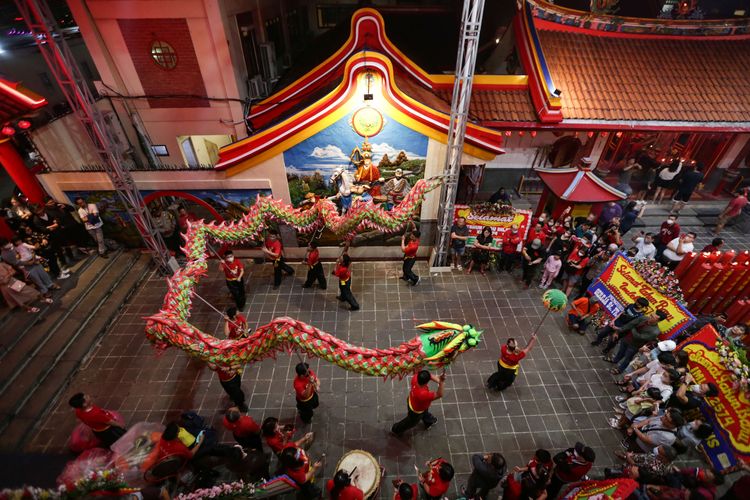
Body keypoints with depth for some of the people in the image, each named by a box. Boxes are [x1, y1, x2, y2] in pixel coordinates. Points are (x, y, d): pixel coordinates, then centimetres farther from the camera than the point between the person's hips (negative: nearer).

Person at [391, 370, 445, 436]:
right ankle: (396, 429, 56)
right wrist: (442, 381, -57)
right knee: (411, 422, 29)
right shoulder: (422, 394, -52)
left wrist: (439, 380, -31)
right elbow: (439, 395, -46)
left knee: (425, 412, 38)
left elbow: (429, 375, -18)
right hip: (416, 411, -6)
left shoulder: (416, 377, -35)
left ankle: (429, 422, 71)